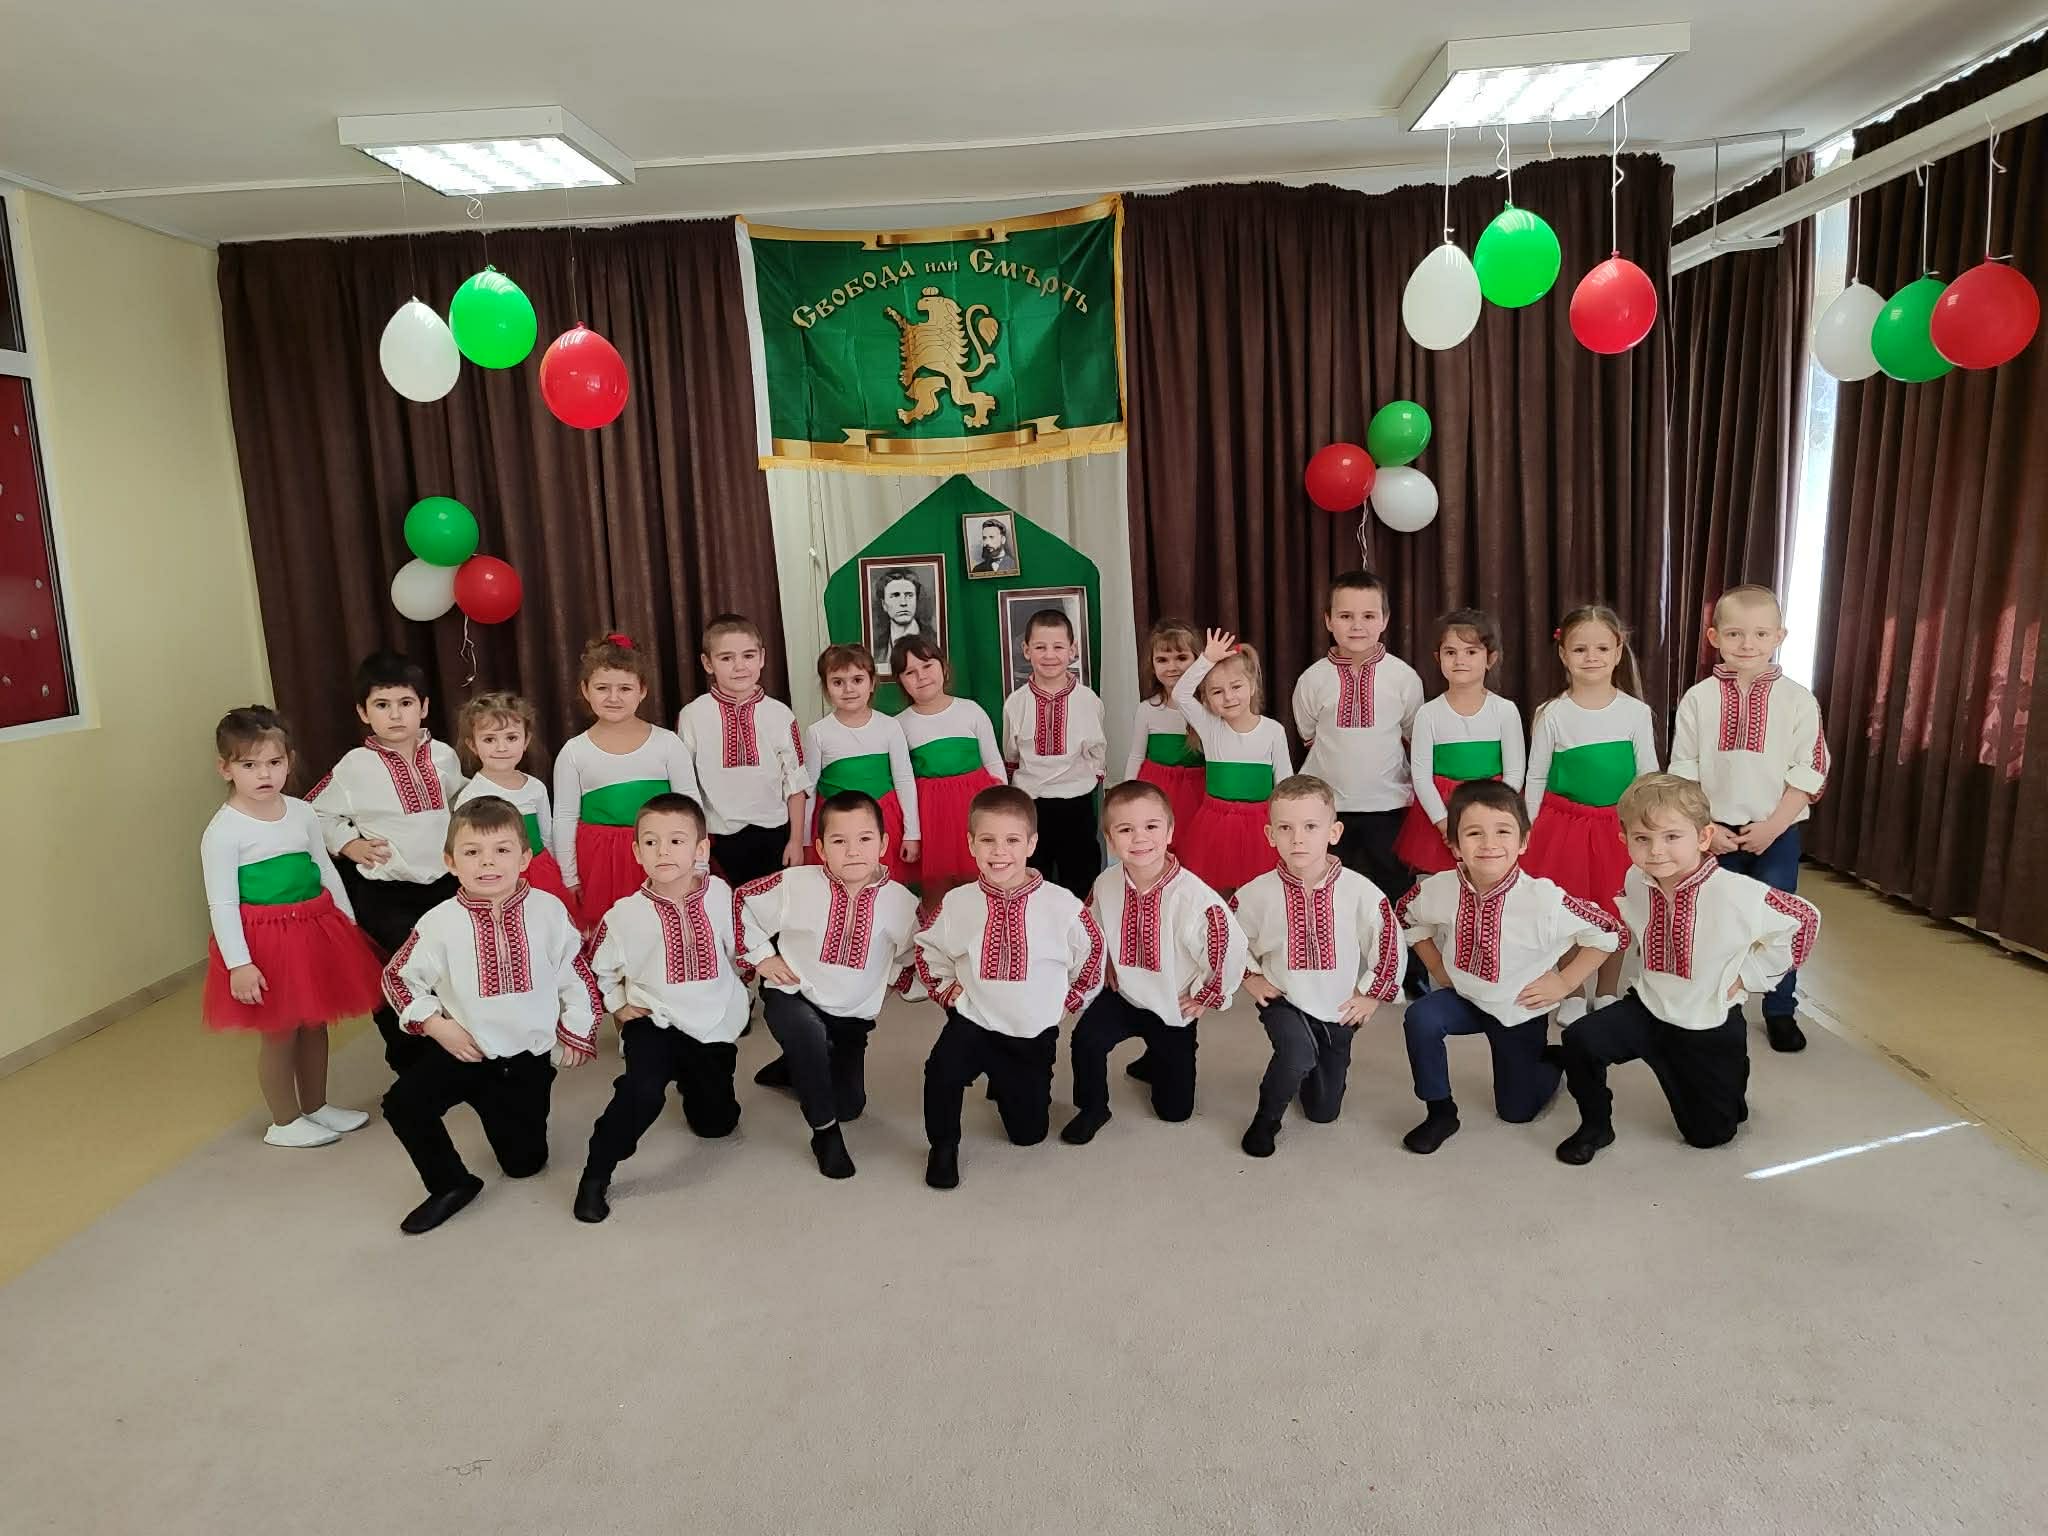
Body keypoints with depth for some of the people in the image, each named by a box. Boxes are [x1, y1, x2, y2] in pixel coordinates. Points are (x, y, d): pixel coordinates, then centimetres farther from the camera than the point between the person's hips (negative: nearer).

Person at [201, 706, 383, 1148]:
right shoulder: (223, 830, -13)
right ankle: (285, 1123, 23)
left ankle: (316, 1106, 35)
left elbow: (326, 872, 12)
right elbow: (221, 903, -14)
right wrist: (238, 963, -17)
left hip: (316, 929, 6)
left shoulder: (302, 813, 3)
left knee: (315, 1024, 17)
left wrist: (349, 925, 13)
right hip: (265, 938, -6)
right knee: (279, 1033, 6)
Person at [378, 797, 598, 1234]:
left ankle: (498, 1111, 40)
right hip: (463, 1050, 0)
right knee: (403, 1103, -23)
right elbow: (399, 976, 1)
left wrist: (576, 1030, 5)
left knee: (525, 1162, 6)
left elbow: (575, 972, 2)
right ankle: (451, 1184, -1)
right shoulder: (440, 923, -12)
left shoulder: (548, 911, -10)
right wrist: (435, 1024, -10)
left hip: (530, 1056, 0)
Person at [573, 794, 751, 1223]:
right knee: (642, 1091, -31)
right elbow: (597, 966, 5)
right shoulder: (625, 915, -15)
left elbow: (739, 949, 7)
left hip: (715, 1026, 3)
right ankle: (595, 1176, -10)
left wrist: (739, 995, 13)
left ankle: (688, 1076, 46)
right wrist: (618, 1005, 2)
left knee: (716, 1123, 14)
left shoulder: (721, 896, -11)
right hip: (656, 1022, -2)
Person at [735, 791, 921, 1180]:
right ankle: (824, 1131, -16)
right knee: (810, 1033, -38)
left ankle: (797, 1068, 39)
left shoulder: (901, 902, -13)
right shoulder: (794, 885, -18)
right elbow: (741, 904, -3)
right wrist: (760, 955, -6)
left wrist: (892, 977, -8)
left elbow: (912, 957, 7)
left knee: (849, 1105, 7)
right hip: (793, 997, -3)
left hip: (853, 1015, 3)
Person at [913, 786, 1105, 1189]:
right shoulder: (957, 903, -10)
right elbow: (927, 947, 10)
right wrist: (945, 987, 0)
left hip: (1034, 1034, 1)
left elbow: (1091, 952, 2)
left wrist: (1069, 998, 5)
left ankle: (1005, 1084, 42)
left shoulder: (1062, 905, -16)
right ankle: (943, 1146, -3)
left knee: (1029, 1132, 9)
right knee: (942, 1068, -32)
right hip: (973, 1022, 0)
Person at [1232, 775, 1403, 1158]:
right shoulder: (1257, 893, -17)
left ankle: (1302, 1071, 45)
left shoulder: (1361, 892, -20)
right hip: (1283, 1000, -2)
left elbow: (1389, 943, -6)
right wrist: (1251, 977, -3)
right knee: (1298, 1055, -34)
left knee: (1324, 1110, 12)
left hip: (1339, 1009, 2)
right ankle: (1266, 1120, -7)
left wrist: (1372, 994, -1)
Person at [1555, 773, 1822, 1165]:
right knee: (1579, 1040, -23)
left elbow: (1804, 921, -12)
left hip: (1709, 1027, -3)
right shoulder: (1635, 883, -11)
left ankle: (1731, 1080, 42)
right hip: (1646, 1010, 3)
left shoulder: (1737, 894, -27)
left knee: (1709, 1133, 10)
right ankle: (1595, 1126, 2)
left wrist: (1748, 974, -12)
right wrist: (1612, 985, 8)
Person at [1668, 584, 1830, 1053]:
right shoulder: (1699, 699, -3)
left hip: (1777, 832, 0)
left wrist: (1772, 826, -13)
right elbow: (1682, 773, -2)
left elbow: (1808, 773, -6)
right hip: (1714, 832, 1)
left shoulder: (1797, 700, -5)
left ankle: (1781, 1011, 23)